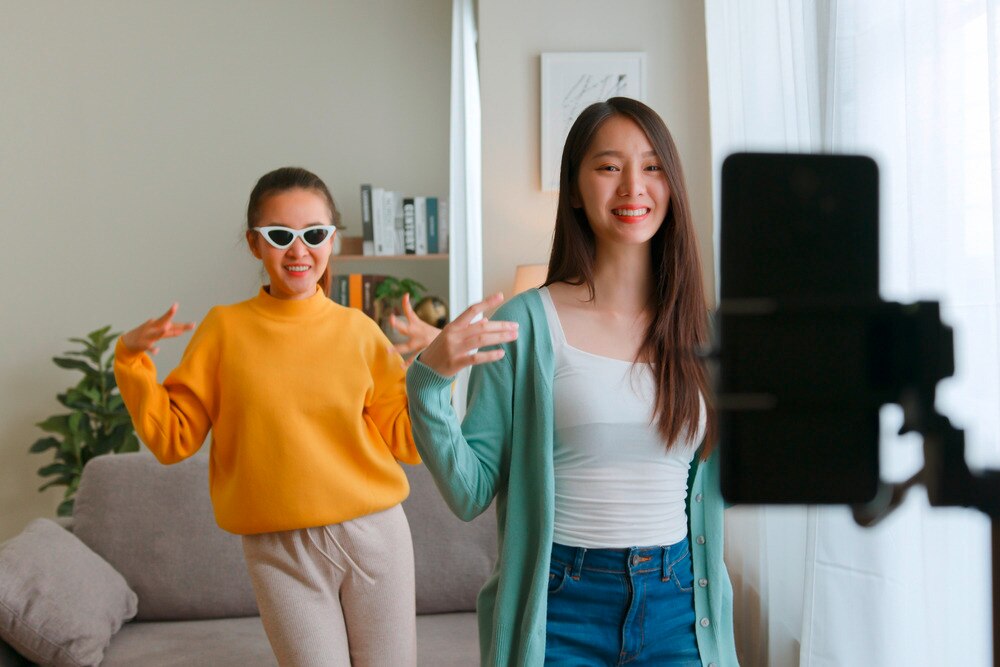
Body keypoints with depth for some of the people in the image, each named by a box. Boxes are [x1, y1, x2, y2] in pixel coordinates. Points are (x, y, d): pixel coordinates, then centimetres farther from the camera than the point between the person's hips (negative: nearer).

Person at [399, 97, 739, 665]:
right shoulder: (525, 322, -8)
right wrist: (429, 383, -21)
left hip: (678, 608, 3)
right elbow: (471, 494, -9)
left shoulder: (703, 330, 1)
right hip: (561, 614, -2)